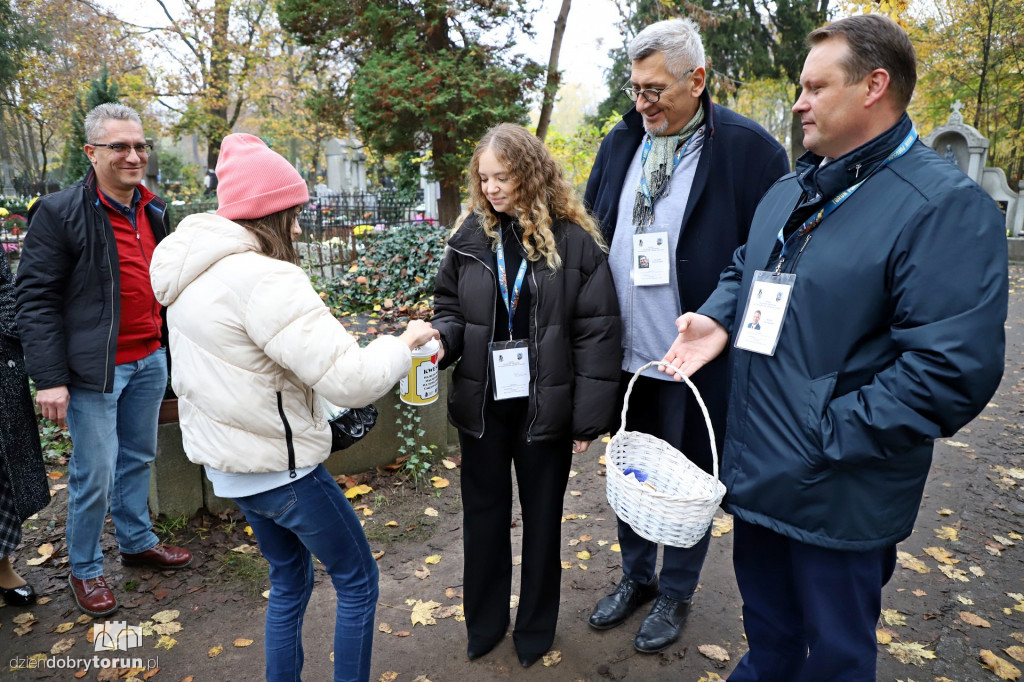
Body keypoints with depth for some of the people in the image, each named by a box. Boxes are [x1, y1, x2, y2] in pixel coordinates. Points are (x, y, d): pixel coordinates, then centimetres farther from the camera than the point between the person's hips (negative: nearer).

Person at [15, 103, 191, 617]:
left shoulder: (152, 209, 9)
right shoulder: (59, 212, -12)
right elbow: (36, 299, -13)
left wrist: (172, 348, 17)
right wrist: (50, 378, -17)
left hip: (149, 361, 6)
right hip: (96, 368, -6)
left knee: (138, 458, 19)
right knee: (94, 473, 4)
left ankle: (138, 542, 38)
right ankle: (84, 569, 25)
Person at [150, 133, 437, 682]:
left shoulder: (195, 275, 5)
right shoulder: (265, 281, -26)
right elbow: (352, 381, -31)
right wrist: (404, 343, -14)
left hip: (227, 463, 9)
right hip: (278, 467, -9)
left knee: (290, 579, 25)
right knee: (357, 581, 11)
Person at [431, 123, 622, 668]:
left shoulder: (573, 239, -10)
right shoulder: (469, 236, 0)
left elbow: (596, 332, -9)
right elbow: (451, 307, 9)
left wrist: (588, 418, -10)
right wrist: (441, 340, -14)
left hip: (545, 407, -2)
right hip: (482, 403, 3)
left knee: (542, 519, 16)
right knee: (483, 515, 17)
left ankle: (536, 628, 39)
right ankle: (483, 623, 40)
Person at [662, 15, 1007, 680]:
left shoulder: (946, 206, -19)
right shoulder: (790, 192, 7)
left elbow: (953, 371, -26)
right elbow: (744, 269, 21)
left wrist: (826, 435, -22)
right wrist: (719, 319, 0)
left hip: (840, 495, -7)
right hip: (756, 470, 7)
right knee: (765, 618, 29)